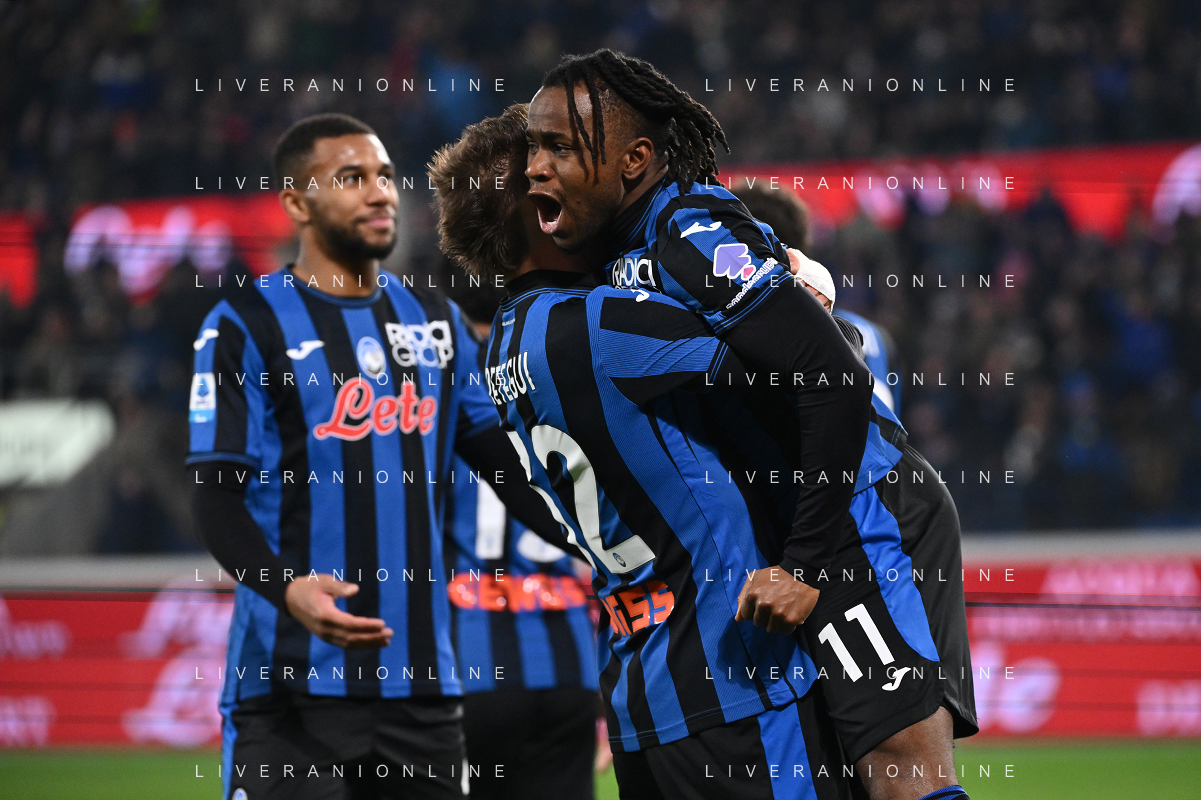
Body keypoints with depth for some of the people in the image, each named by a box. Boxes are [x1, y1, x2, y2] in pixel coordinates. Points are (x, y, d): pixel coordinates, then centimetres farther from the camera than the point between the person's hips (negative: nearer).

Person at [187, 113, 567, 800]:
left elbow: (509, 467, 16)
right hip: (292, 685, -5)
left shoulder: (435, 323, 16)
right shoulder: (248, 326, -1)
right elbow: (218, 497, -7)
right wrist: (288, 587, -26)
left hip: (421, 686, 5)